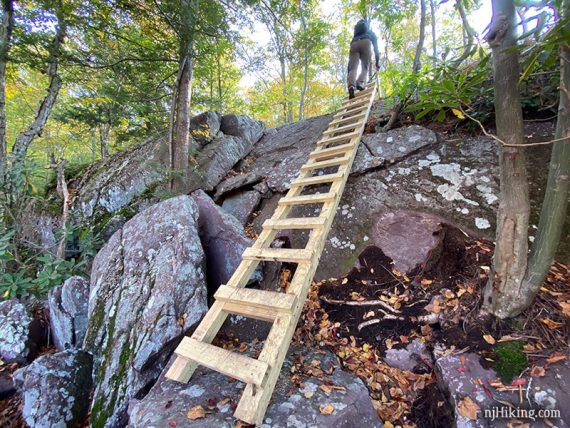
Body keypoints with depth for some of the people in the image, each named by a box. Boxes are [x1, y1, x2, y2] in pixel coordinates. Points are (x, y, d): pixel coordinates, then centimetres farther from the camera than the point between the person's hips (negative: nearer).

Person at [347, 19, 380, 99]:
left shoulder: (356, 35, 43)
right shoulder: (371, 33, 38)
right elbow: (376, 49, 26)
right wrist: (377, 62, 28)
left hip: (354, 44, 2)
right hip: (366, 42, -2)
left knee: (353, 68, -11)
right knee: (365, 68, -2)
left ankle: (351, 86, -39)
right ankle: (360, 83, -33)